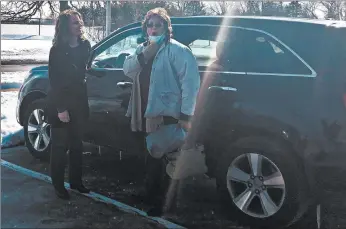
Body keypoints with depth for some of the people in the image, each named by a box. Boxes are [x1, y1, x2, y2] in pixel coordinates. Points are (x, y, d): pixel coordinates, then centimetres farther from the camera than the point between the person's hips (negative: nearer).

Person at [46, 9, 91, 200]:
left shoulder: (84, 46, 2)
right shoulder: (57, 50, -14)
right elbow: (54, 81, -14)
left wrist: (84, 101, 8)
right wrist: (61, 108, -17)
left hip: (78, 101, 5)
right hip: (60, 103, -5)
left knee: (77, 143, 13)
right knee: (60, 145, 4)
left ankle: (76, 181, 26)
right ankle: (58, 185, 15)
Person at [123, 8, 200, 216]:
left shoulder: (177, 50, -12)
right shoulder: (142, 49, 14)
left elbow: (191, 81, -18)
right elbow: (127, 69, 3)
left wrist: (186, 115, -22)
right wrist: (144, 55, -14)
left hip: (166, 115, -8)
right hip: (145, 113, 8)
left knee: (165, 160, 1)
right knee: (151, 156, 21)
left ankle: (162, 203, 14)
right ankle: (150, 195, 37)